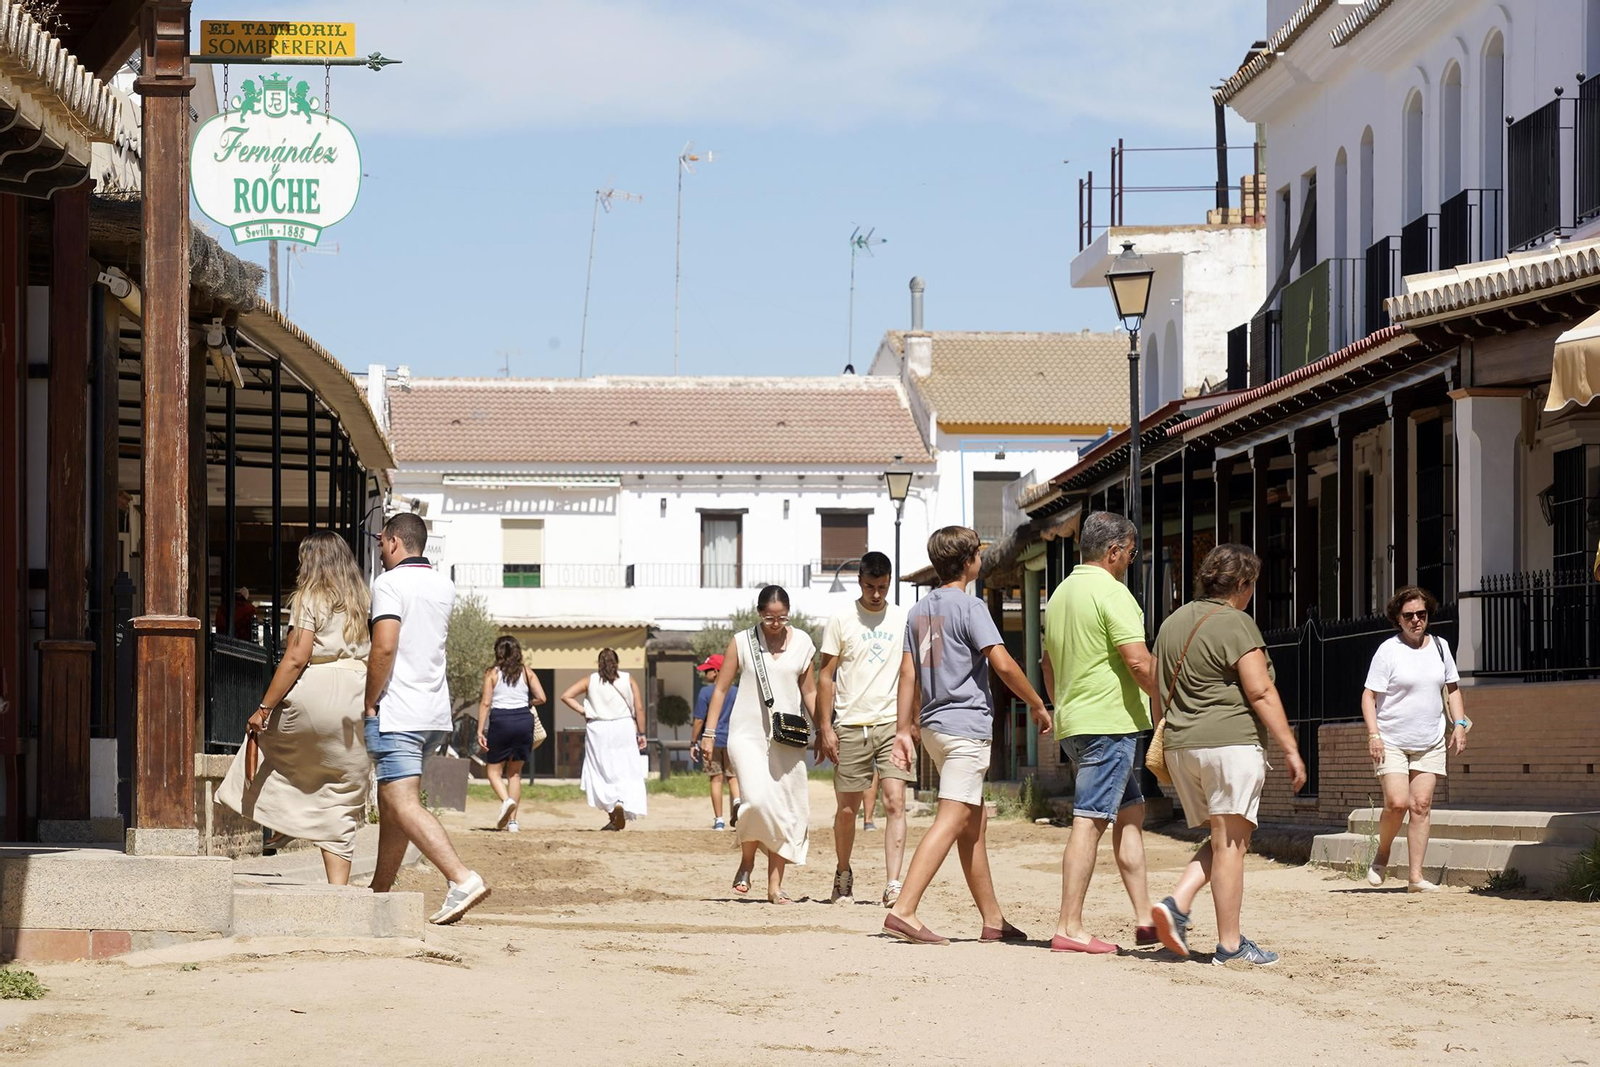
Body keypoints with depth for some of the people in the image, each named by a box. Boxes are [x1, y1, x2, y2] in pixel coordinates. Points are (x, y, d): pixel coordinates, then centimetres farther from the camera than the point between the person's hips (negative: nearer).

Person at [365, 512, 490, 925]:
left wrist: (369, 703, -13)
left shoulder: (390, 584, -11)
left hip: (395, 710, -9)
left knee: (404, 804, -14)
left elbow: (384, 646, -22)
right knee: (392, 802, 18)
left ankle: (462, 879, -28)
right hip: (433, 704, 9)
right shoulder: (444, 587, 13)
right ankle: (381, 891, 26)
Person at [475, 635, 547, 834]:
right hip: (524, 720, 3)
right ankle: (512, 820, 7)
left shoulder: (492, 674, 2)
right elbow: (541, 698, 0)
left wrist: (480, 731, -6)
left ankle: (506, 800, -22)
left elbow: (485, 703, -5)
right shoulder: (527, 673, 7)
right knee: (515, 772, 13)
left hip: (500, 720, -3)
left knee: (493, 770, 9)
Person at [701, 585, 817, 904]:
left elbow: (809, 692, 14)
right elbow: (721, 688, 5)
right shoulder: (742, 642, 1)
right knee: (758, 799, -21)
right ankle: (746, 862, 4)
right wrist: (709, 733, 0)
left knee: (786, 811, -1)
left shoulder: (802, 643, 7)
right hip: (748, 734, -3)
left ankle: (775, 886, 5)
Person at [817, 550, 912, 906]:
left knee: (895, 802, -13)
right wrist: (825, 727, -3)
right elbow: (826, 675, 3)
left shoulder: (903, 620, 7)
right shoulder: (841, 621, 2)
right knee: (847, 808, 6)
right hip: (852, 726, -1)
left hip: (892, 723, 1)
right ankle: (843, 873, 29)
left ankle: (893, 885, -17)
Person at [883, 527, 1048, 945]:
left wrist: (904, 730, 12)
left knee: (974, 822, 15)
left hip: (934, 724, 9)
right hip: (967, 724, -9)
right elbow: (1003, 664, -16)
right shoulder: (970, 607, -10)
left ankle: (993, 919, 19)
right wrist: (1036, 705, -5)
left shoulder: (920, 610, 14)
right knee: (951, 821, -13)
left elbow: (909, 674, 12)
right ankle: (903, 911, -24)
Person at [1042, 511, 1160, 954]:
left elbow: (1049, 664, 24)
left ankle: (1144, 917, 15)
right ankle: (1070, 927, -12)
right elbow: (1138, 661, -18)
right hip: (1110, 722, -10)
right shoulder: (1110, 592, -12)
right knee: (1090, 822, -10)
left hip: (1073, 720, 10)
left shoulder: (1061, 593, 17)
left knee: (1131, 812, 15)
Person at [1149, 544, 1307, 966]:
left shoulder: (1172, 623, 16)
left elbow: (1161, 692, 21)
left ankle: (1176, 904, -3)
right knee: (1230, 843, -4)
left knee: (1222, 840, 15)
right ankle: (1230, 944, -3)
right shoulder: (1234, 623, -9)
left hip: (1180, 745, 8)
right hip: (1230, 742, -8)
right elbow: (1260, 692, -13)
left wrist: (1165, 745, 28)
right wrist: (1290, 748, -11)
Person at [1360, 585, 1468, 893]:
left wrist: (1459, 724, 8)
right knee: (1397, 803, -15)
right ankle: (1382, 856, 12)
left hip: (1430, 742, 4)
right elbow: (1369, 695, -6)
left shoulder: (1439, 646, 8)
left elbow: (1451, 688, 20)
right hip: (1391, 741, -4)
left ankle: (1416, 876, 0)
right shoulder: (1388, 650, -6)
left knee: (1422, 805, -2)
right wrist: (1373, 734, -16)